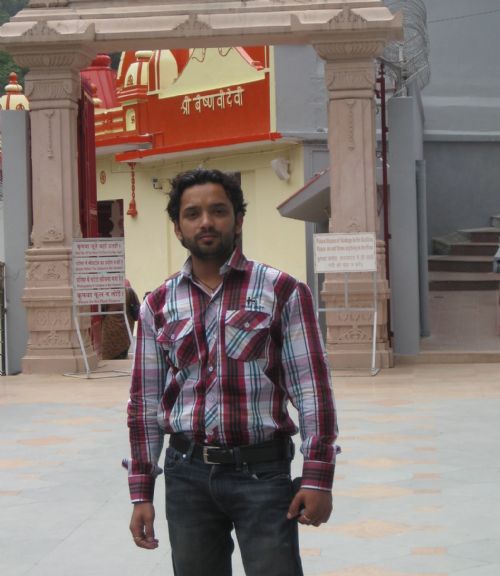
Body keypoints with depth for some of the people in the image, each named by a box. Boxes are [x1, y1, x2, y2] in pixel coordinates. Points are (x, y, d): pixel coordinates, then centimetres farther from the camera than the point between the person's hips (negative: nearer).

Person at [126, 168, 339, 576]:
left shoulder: (282, 292, -1)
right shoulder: (158, 306, 7)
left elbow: (312, 390, -4)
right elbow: (145, 402, 10)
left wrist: (318, 479, -9)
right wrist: (141, 493, 7)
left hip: (261, 470, -3)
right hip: (187, 474, 3)